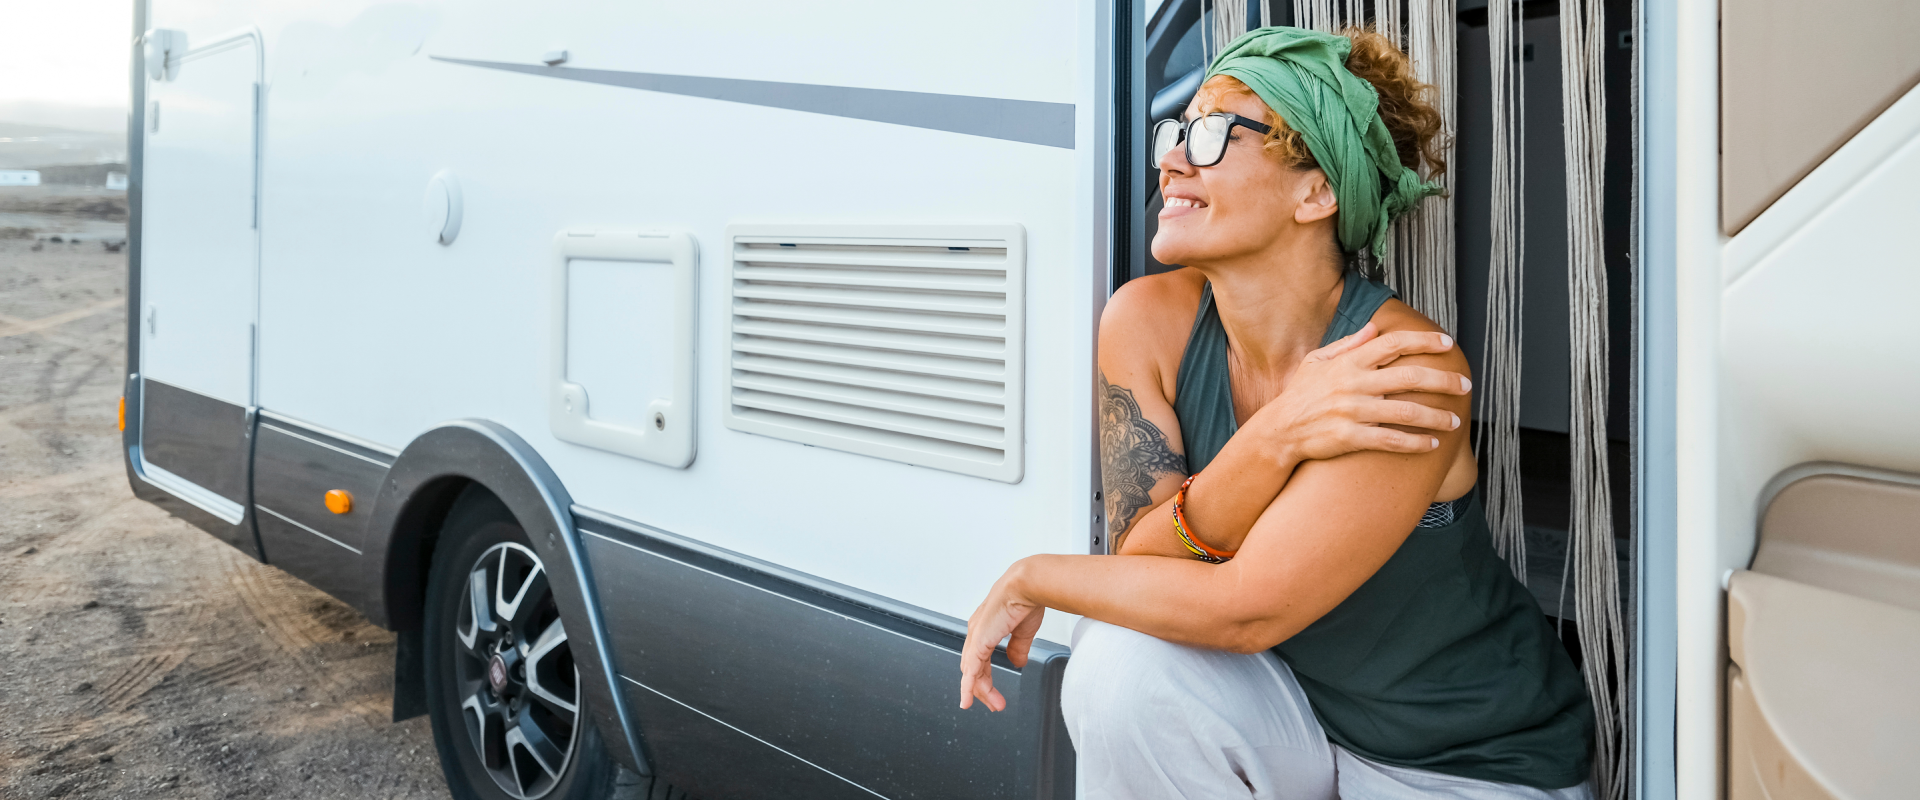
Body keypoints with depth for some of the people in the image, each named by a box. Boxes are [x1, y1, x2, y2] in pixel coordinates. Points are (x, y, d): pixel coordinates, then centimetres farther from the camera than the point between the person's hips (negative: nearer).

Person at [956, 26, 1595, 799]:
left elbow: (1244, 608, -27)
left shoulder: (1408, 371, -27)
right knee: (1119, 666, -23)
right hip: (1299, 707, 4)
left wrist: (1032, 578, -16)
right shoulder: (1148, 321, -12)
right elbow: (1138, 564, -16)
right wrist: (1275, 438, -31)